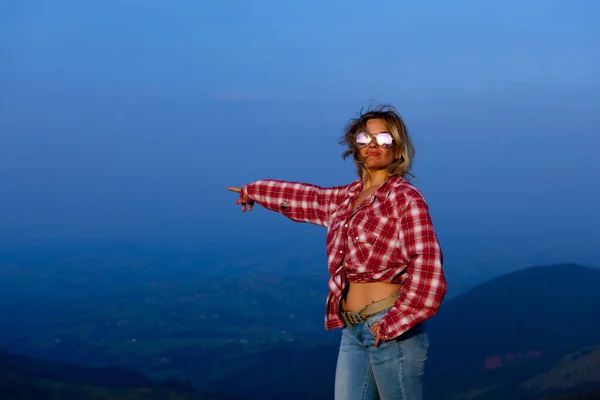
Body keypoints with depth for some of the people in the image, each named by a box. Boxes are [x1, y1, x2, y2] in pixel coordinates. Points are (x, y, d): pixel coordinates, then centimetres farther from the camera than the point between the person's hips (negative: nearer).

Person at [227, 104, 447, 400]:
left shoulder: (405, 197, -7)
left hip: (391, 327, -7)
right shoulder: (346, 198, 14)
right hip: (353, 330, 7)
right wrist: (252, 191, 47)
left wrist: (394, 323, -19)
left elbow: (427, 264, -17)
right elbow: (304, 197, 33)